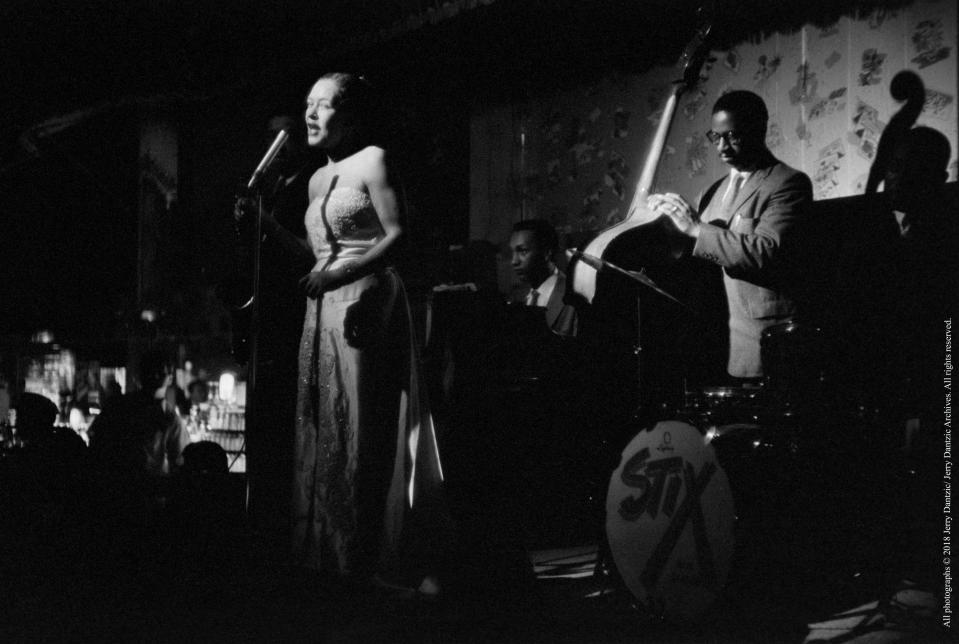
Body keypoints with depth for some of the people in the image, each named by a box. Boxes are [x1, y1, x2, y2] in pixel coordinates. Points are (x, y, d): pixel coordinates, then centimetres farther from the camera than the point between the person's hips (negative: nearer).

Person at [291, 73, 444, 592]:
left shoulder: (372, 161, -2)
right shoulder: (318, 179, 20)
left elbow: (397, 236, -11)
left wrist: (342, 272, -21)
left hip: (366, 307, -8)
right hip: (322, 314, 8)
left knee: (365, 433, -9)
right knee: (322, 435, 5)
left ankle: (376, 561, -5)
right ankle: (330, 556, 10)